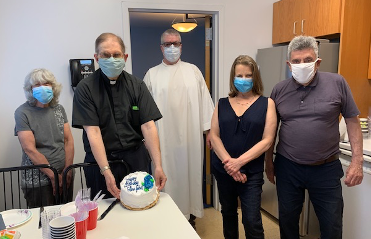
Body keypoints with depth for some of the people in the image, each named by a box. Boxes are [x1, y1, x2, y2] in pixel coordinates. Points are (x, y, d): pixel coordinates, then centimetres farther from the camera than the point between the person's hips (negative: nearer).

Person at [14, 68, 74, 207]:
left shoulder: (59, 109, 6)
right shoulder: (22, 113, -7)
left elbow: (69, 140, 4)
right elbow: (30, 149, -12)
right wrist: (53, 176, -12)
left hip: (64, 177, 4)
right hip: (37, 181, -4)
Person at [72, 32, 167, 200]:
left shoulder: (137, 86, 1)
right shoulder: (85, 89, -6)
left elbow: (148, 126, -6)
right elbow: (93, 132, -12)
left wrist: (158, 165, -15)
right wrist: (106, 171, -20)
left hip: (136, 160, 2)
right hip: (100, 161, -1)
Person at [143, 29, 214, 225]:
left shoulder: (193, 71, 8)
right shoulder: (152, 74, 6)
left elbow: (204, 100, 5)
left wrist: (209, 129, 1)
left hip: (190, 136, 1)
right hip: (164, 137, -1)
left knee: (190, 173, 9)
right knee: (167, 175, 5)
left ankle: (190, 213, 27)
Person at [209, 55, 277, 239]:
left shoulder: (266, 104, -2)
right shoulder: (222, 104, 5)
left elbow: (267, 140, -9)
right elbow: (214, 136, -1)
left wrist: (239, 162, -17)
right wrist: (228, 161, -15)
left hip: (251, 172, -3)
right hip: (222, 170, 3)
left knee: (252, 221, 0)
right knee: (228, 213, 19)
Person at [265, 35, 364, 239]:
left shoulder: (337, 83, -6)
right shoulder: (279, 90, -1)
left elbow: (352, 122, -1)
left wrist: (357, 161, -6)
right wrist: (268, 162, 8)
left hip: (326, 168, -1)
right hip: (287, 168, 2)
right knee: (287, 220, 17)